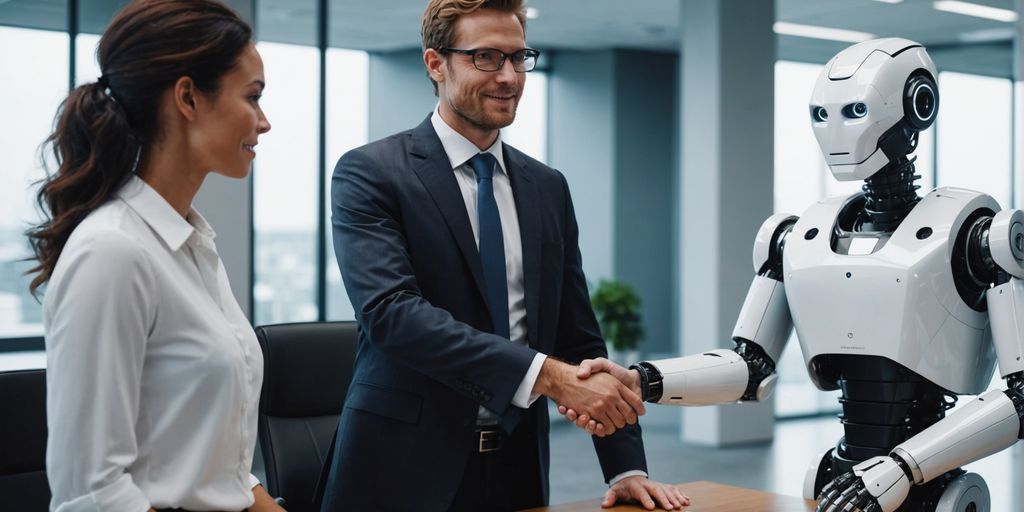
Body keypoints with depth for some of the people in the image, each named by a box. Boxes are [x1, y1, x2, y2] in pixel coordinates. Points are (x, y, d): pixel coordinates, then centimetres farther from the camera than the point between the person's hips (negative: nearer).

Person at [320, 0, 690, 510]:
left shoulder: (547, 188, 9)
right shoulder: (370, 174, -7)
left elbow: (577, 335, 10)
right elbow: (391, 311, -21)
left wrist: (626, 467, 0)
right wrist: (548, 374, -28)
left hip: (519, 468, 5)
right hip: (408, 470, -4)